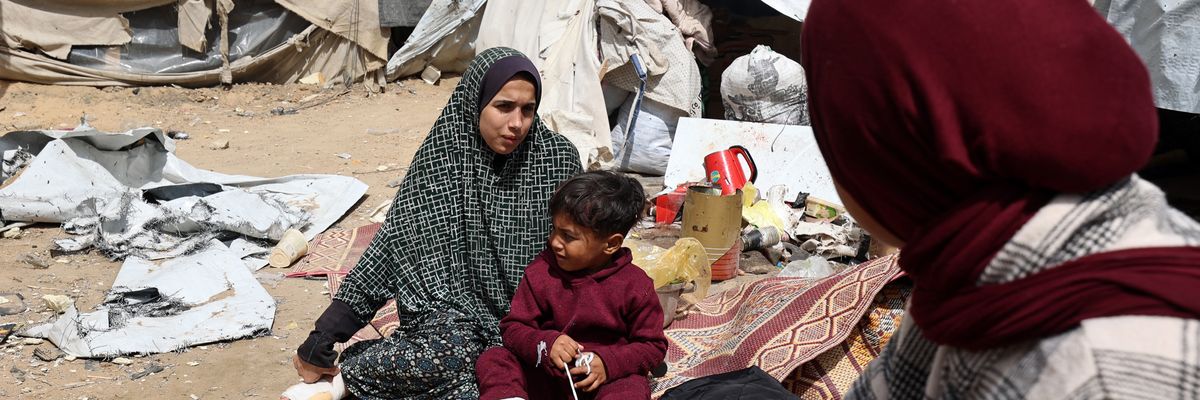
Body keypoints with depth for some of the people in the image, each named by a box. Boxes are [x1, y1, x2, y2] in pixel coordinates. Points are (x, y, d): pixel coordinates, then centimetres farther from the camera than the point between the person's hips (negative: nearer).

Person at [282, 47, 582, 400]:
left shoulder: (558, 158, -4)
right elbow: (394, 244, -6)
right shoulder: (441, 159, -7)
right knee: (454, 349, -36)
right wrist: (322, 340, -9)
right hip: (453, 311, -3)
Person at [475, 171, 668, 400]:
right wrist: (545, 344, -22)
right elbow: (513, 327, 1)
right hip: (545, 376, 3)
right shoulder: (541, 272, -2)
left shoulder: (635, 286, -8)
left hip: (603, 379, -3)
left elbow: (653, 345, -1)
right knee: (492, 360, -17)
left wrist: (609, 363, -19)